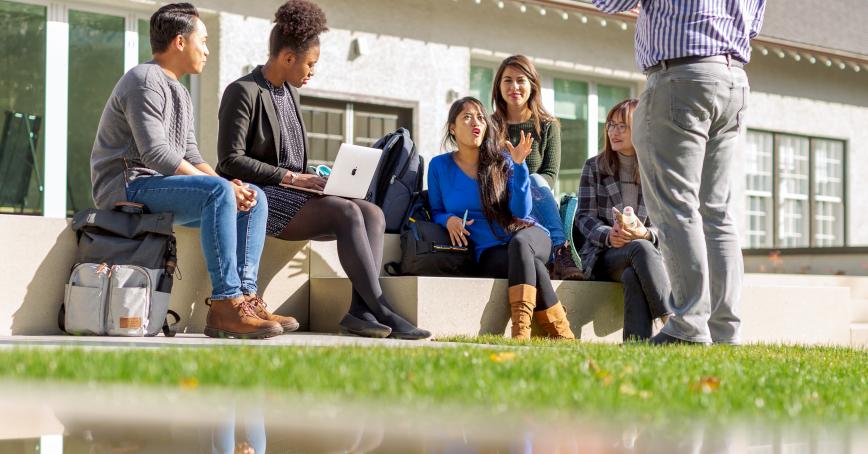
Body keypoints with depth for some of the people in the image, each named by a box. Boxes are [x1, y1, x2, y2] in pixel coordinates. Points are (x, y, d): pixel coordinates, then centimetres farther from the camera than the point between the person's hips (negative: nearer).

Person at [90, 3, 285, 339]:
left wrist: (229, 186, -4)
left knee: (255, 199, -2)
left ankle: (243, 298, -15)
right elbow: (156, 153, -21)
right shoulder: (146, 82, -10)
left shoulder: (179, 93, 23)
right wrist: (221, 185, -21)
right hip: (128, 187, -10)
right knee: (218, 192, -32)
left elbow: (190, 156, 16)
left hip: (161, 187, 10)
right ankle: (225, 305, -35)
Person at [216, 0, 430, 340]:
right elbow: (230, 160, -15)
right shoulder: (243, 92, -7)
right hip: (259, 196, -8)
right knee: (348, 213, -28)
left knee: (373, 213, -15)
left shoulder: (290, 92, 20)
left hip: (290, 195, 8)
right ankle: (382, 311, -29)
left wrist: (308, 178, 4)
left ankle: (360, 309, -30)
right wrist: (290, 177, -17)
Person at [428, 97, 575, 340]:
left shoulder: (502, 162, 5)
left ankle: (521, 332, -53)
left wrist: (519, 165, -15)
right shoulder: (440, 166, 7)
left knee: (519, 243, -39)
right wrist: (448, 220, -10)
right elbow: (435, 212, 14)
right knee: (529, 264, -37)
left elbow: (521, 211, -6)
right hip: (488, 251, -1)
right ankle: (562, 336, -35)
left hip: (528, 235, 1)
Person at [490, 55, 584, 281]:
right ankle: (560, 252, -46)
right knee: (535, 182, -30)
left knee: (534, 181, -33)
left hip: (535, 207, 1)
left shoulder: (548, 126, 13)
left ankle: (559, 261, -46)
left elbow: (550, 175, 4)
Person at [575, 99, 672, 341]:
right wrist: (608, 235, -17)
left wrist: (646, 234, -20)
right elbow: (584, 217, 5)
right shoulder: (594, 167, 12)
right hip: (602, 255, 0)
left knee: (633, 276, -37)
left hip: (653, 252, 1)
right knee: (641, 249, -35)